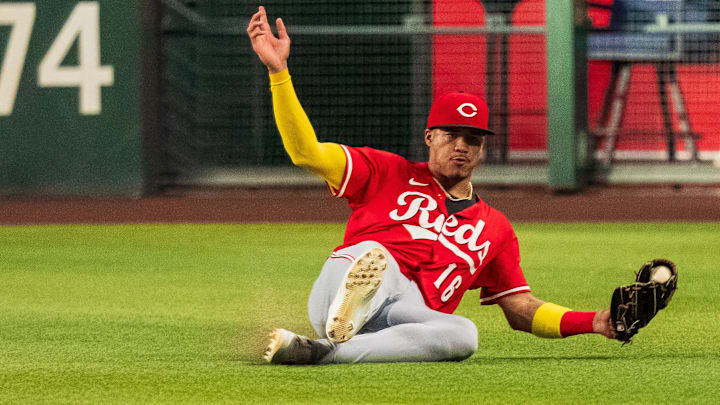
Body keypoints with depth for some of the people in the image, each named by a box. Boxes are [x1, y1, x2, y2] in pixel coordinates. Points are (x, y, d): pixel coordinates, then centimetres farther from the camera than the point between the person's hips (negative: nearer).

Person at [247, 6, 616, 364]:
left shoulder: (495, 229, 29)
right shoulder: (387, 173, 19)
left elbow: (522, 310, 28)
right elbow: (307, 152, 8)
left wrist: (594, 322, 11)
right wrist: (278, 69, -3)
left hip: (409, 317, 2)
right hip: (337, 295, -2)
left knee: (463, 333, -34)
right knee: (376, 254, -36)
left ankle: (320, 352, -42)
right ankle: (340, 329, -65)